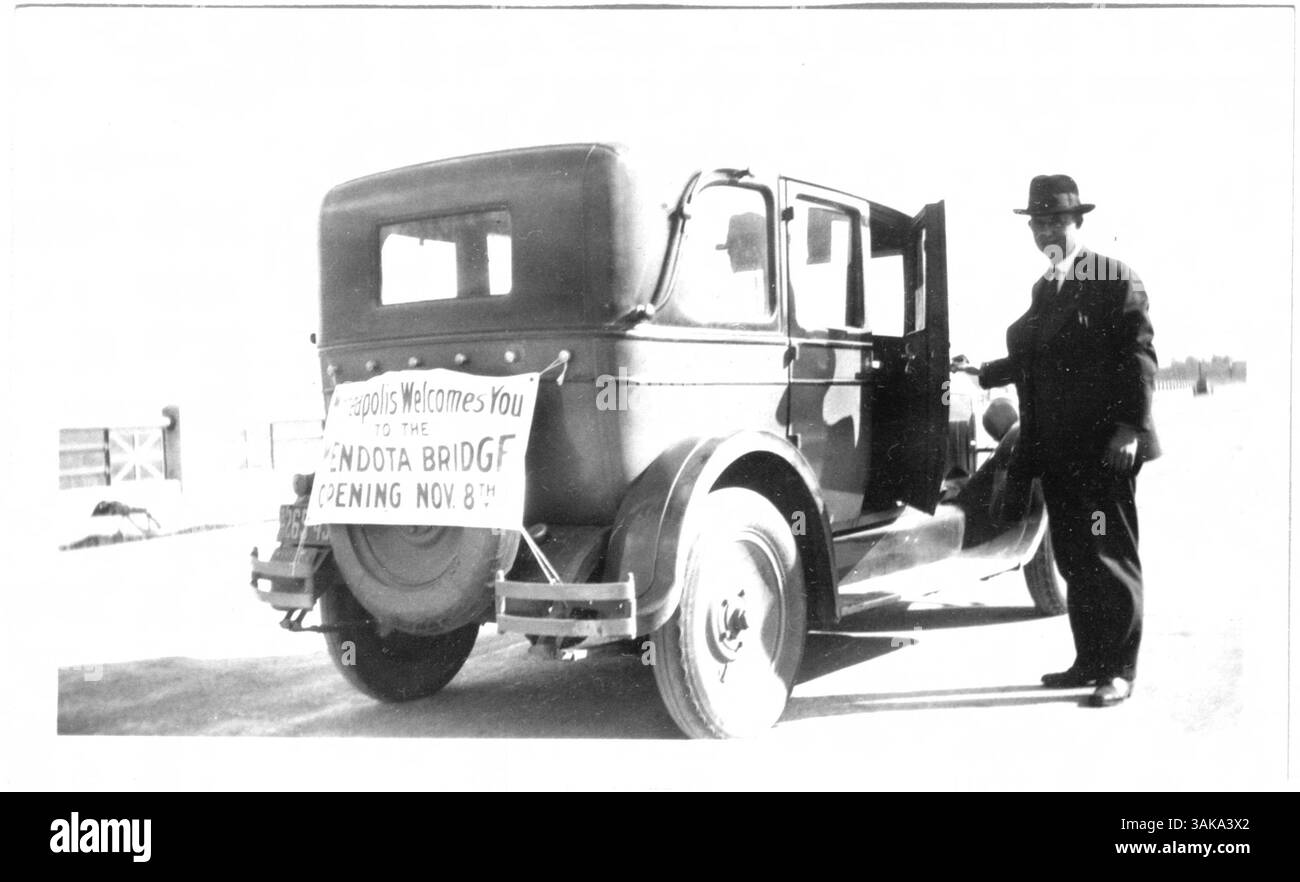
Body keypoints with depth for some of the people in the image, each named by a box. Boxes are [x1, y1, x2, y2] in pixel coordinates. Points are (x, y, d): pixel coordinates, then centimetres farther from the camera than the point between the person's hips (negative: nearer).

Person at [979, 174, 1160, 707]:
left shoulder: (1115, 280, -4)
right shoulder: (1043, 290, 18)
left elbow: (1138, 357, -10)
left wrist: (1131, 427, -18)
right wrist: (983, 374, 20)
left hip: (1103, 448, -7)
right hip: (1056, 452, 7)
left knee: (1110, 558, -1)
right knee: (1072, 560, 11)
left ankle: (1120, 669, 6)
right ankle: (1088, 660, 21)